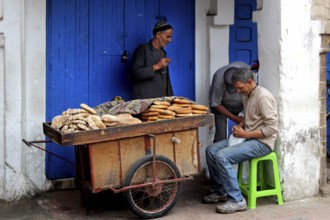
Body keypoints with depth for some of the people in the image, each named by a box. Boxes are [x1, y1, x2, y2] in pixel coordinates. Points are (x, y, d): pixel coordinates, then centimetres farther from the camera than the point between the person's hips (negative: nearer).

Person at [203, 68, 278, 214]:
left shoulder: (263, 97, -19)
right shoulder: (247, 95, 10)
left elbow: (272, 128, -23)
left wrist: (245, 134, -20)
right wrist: (239, 126, 3)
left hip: (262, 142, -10)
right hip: (248, 138, 10)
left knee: (222, 157, -25)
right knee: (211, 150, 2)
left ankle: (237, 201, -17)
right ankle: (219, 191, 14)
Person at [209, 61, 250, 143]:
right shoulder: (218, 82, -35)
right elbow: (216, 104, -21)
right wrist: (234, 118, -20)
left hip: (240, 103, 3)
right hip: (222, 105, -3)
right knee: (221, 135, -16)